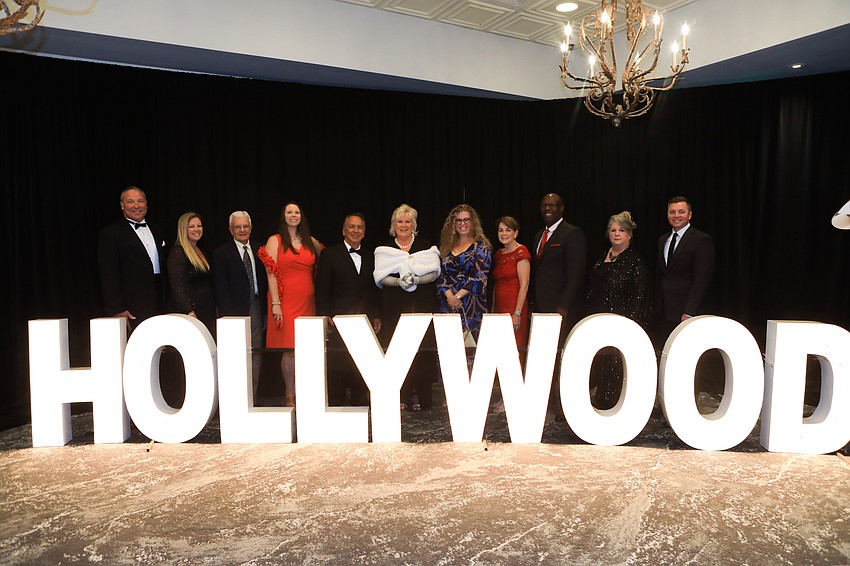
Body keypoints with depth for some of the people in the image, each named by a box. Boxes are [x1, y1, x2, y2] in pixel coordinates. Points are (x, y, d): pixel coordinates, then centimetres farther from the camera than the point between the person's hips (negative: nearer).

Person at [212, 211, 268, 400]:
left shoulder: (259, 250, 11)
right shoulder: (221, 253, 0)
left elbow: (265, 281, 10)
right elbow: (221, 289, -4)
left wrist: (266, 310, 3)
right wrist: (229, 316, -11)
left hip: (257, 309, 4)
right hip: (236, 310, -3)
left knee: (255, 359, 6)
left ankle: (252, 400, 13)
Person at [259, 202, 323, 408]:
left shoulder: (311, 242, 14)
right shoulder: (275, 241, 3)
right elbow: (271, 273, -5)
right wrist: (275, 303, -14)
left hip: (307, 300, 4)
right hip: (286, 300, -4)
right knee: (290, 348, -4)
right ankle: (290, 396, 7)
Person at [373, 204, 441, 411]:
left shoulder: (426, 246, 11)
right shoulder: (384, 249, 12)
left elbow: (434, 273, 3)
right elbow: (381, 277, 2)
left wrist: (416, 280, -16)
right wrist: (399, 281, -16)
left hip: (422, 305, 0)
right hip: (394, 306, 0)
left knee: (423, 350, -5)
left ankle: (420, 397, 2)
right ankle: (401, 397, 2)